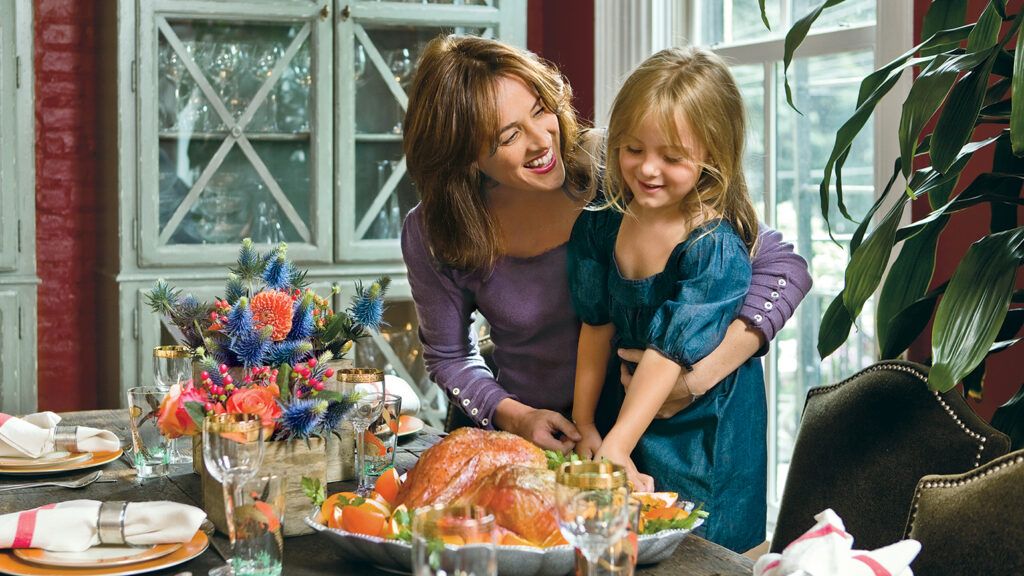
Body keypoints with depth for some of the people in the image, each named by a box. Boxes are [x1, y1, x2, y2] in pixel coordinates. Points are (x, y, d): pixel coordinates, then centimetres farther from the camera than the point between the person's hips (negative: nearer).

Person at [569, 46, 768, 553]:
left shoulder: (717, 248, -24)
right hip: (623, 406, 5)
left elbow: (669, 352, -28)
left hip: (700, 427, -5)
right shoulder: (604, 217, -7)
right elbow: (596, 322, -2)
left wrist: (613, 450, -33)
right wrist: (583, 426, -1)